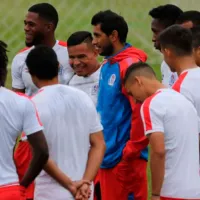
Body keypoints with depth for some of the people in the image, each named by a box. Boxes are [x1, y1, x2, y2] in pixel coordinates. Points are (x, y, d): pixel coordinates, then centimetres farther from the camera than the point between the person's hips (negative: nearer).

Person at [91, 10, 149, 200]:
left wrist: (131, 152, -18)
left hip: (125, 159, -9)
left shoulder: (130, 65, -15)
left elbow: (142, 112, -21)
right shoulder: (106, 66, 13)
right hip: (108, 156, 9)